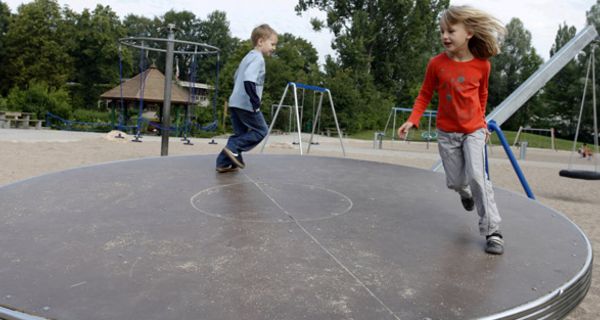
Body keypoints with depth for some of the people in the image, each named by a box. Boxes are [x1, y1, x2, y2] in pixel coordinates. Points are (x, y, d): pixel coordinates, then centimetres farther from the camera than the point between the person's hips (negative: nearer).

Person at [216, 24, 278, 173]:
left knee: (240, 134, 14)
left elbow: (236, 77, 28)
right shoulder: (258, 58, -12)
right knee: (261, 130, 4)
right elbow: (249, 80, -27)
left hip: (235, 102, 9)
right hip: (246, 104, -9)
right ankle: (233, 149, -7)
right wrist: (256, 102, -25)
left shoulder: (248, 57, 19)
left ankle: (223, 163, 11)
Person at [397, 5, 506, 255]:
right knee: (455, 182, 10)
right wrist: (412, 120, -15)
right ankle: (465, 192, 50)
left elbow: (482, 96, 7)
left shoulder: (482, 64, -10)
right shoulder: (436, 64, -13)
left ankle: (492, 231, -5)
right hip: (447, 133, 1)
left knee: (477, 176, -17)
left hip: (474, 131, -1)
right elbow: (424, 95, -2)